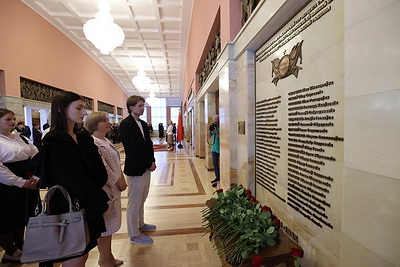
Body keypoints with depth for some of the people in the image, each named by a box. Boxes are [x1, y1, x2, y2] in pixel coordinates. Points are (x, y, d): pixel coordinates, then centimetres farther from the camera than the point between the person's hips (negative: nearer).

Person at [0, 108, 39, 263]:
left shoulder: (20, 137, 10)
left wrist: (36, 177, -5)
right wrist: (21, 182, -18)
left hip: (29, 184, 6)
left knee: (23, 216, 18)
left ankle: (20, 247, 36)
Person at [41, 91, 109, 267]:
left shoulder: (83, 138, 7)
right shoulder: (55, 141, -15)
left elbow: (99, 171, 0)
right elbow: (73, 180, -19)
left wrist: (94, 198, -13)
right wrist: (92, 203, -12)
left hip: (87, 206, 7)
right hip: (69, 209, -6)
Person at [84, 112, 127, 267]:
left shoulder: (106, 141, 11)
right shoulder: (92, 143, -18)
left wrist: (122, 178, 7)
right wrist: (118, 181, -13)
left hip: (113, 188, 9)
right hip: (104, 189, -9)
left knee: (109, 225, 21)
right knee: (105, 226, 7)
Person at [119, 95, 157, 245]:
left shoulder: (143, 124, 12)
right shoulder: (125, 124, -13)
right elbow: (132, 149, -19)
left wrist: (152, 162, 0)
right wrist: (149, 164, -14)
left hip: (146, 168, 8)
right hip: (135, 169, -8)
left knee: (141, 200, 20)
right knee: (134, 202, 5)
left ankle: (140, 224, 38)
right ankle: (134, 235, 20)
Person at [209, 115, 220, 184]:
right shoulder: (213, 126, 7)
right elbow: (210, 136, 14)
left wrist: (217, 132, -27)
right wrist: (209, 131, -4)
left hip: (220, 148, -6)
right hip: (214, 147, 7)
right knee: (215, 163, 10)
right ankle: (217, 178, 21)